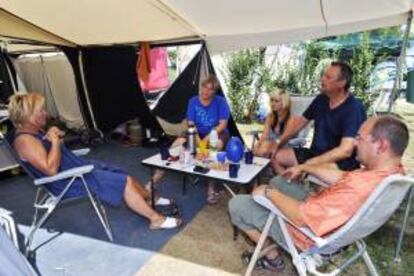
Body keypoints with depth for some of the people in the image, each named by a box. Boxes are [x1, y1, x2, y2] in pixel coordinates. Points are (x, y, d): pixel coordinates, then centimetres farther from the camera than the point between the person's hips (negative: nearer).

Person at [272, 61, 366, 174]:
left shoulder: (354, 108, -20)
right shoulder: (321, 99, 2)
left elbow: (345, 150, -29)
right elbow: (300, 121, 13)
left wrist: (310, 164, -30)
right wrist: (279, 143, 7)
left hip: (341, 162, -7)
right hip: (315, 153, 8)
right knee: (276, 156, 0)